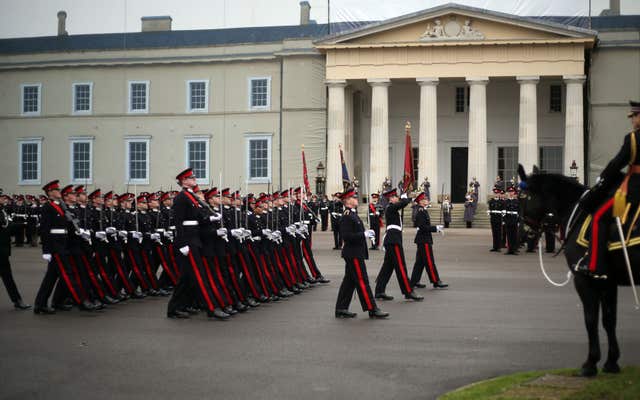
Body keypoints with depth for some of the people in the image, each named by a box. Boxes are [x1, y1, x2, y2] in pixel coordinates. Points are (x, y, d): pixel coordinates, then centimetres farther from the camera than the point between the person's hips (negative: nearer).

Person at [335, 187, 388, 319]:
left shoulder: (353, 214, 15)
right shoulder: (346, 217, -17)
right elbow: (346, 236, -23)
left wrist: (366, 233, 10)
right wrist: (363, 234, -21)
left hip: (355, 253, 10)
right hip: (353, 254, -10)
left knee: (349, 281, 12)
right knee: (362, 281, -6)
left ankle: (341, 309, 16)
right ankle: (372, 309, -3)